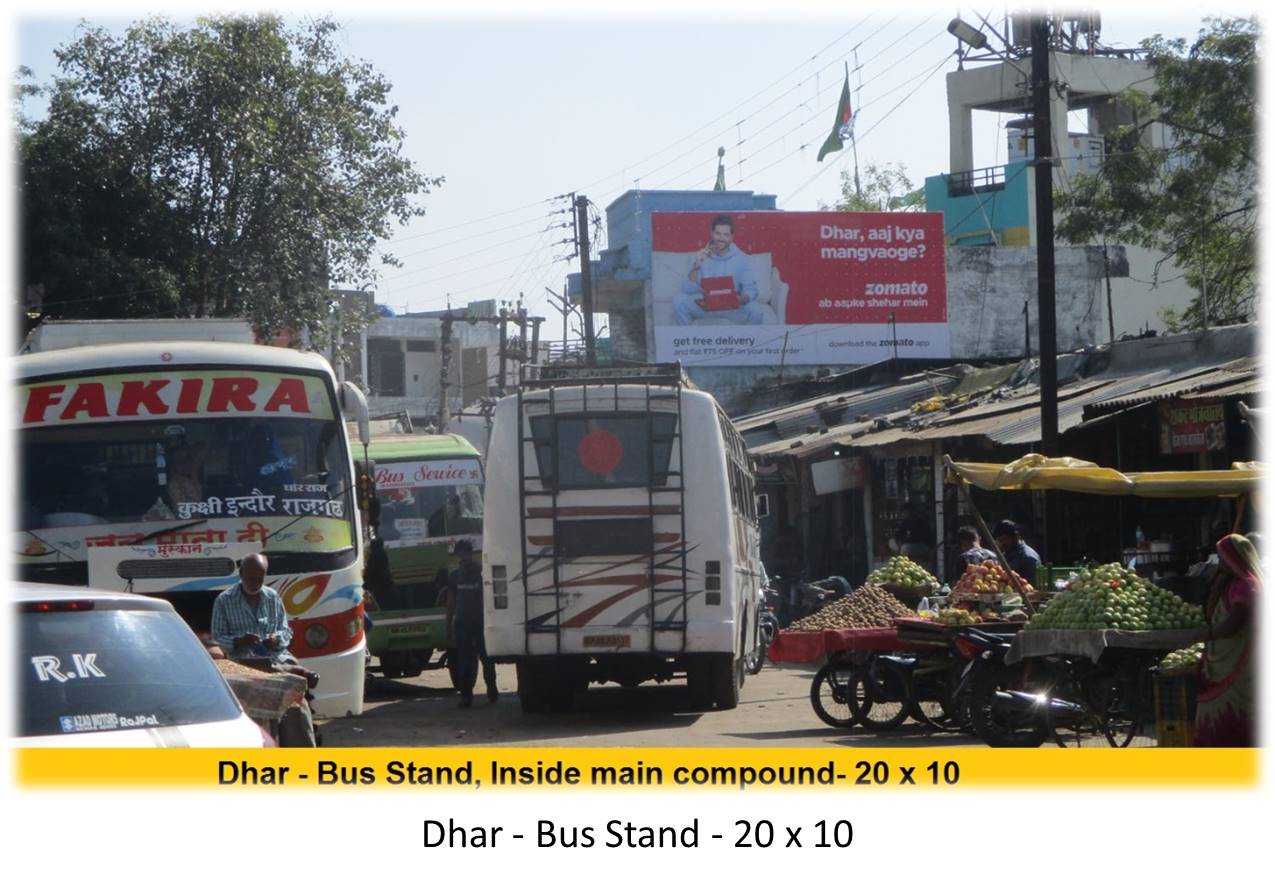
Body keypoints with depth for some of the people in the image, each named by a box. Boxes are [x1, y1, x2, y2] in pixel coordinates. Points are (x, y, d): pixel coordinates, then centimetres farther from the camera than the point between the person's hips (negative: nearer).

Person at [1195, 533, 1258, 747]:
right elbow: (1210, 615, 15)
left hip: (1238, 666, -10)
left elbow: (1233, 624, -23)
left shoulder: (1246, 585, -16)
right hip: (1222, 662, 10)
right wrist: (1218, 585, 6)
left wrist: (1211, 633, -5)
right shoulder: (1232, 584, 14)